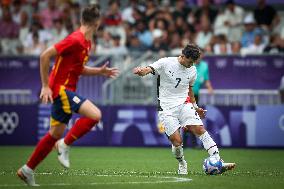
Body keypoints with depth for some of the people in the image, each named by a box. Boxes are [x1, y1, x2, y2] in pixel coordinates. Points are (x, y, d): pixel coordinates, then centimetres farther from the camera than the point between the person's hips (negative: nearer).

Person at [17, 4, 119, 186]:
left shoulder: (86, 42, 11)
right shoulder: (75, 40, -18)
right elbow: (45, 55, -19)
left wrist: (100, 71, 12)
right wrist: (45, 86, -18)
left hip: (66, 90, 10)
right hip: (60, 88, -10)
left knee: (56, 134, 13)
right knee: (95, 114, -21)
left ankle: (27, 170, 21)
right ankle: (65, 144, -9)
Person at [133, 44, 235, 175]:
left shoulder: (192, 71, 9)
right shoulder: (165, 63, -6)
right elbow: (149, 69, -17)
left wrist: (195, 107, 27)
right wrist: (141, 71, -41)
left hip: (184, 104, 4)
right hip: (166, 108, -4)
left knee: (200, 129, -16)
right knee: (177, 141, -14)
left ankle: (218, 163, -18)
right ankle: (182, 164, 17)